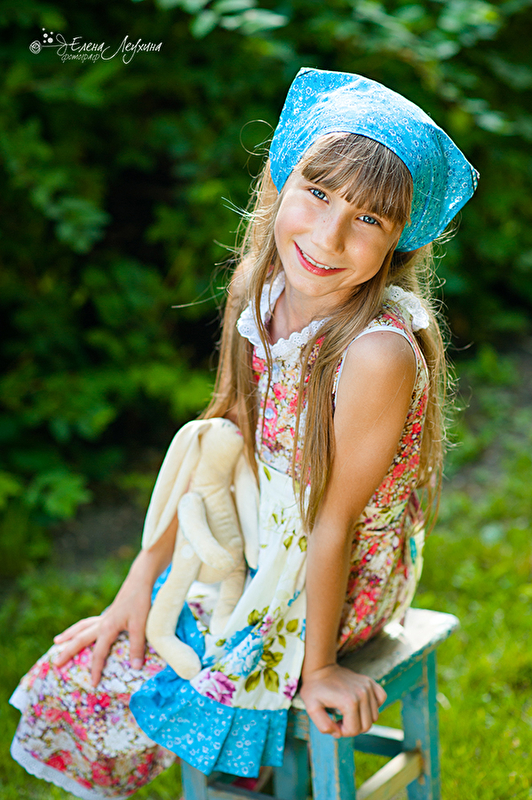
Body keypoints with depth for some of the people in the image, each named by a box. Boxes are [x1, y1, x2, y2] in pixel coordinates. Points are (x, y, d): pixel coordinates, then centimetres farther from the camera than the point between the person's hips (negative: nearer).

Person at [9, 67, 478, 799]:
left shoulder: (379, 350, -33)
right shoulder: (263, 295, -10)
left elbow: (333, 523, -23)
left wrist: (316, 665, -11)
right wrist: (145, 575, 1)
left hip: (335, 589, -6)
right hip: (258, 558, 6)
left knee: (108, 684, 0)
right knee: (94, 653, 11)